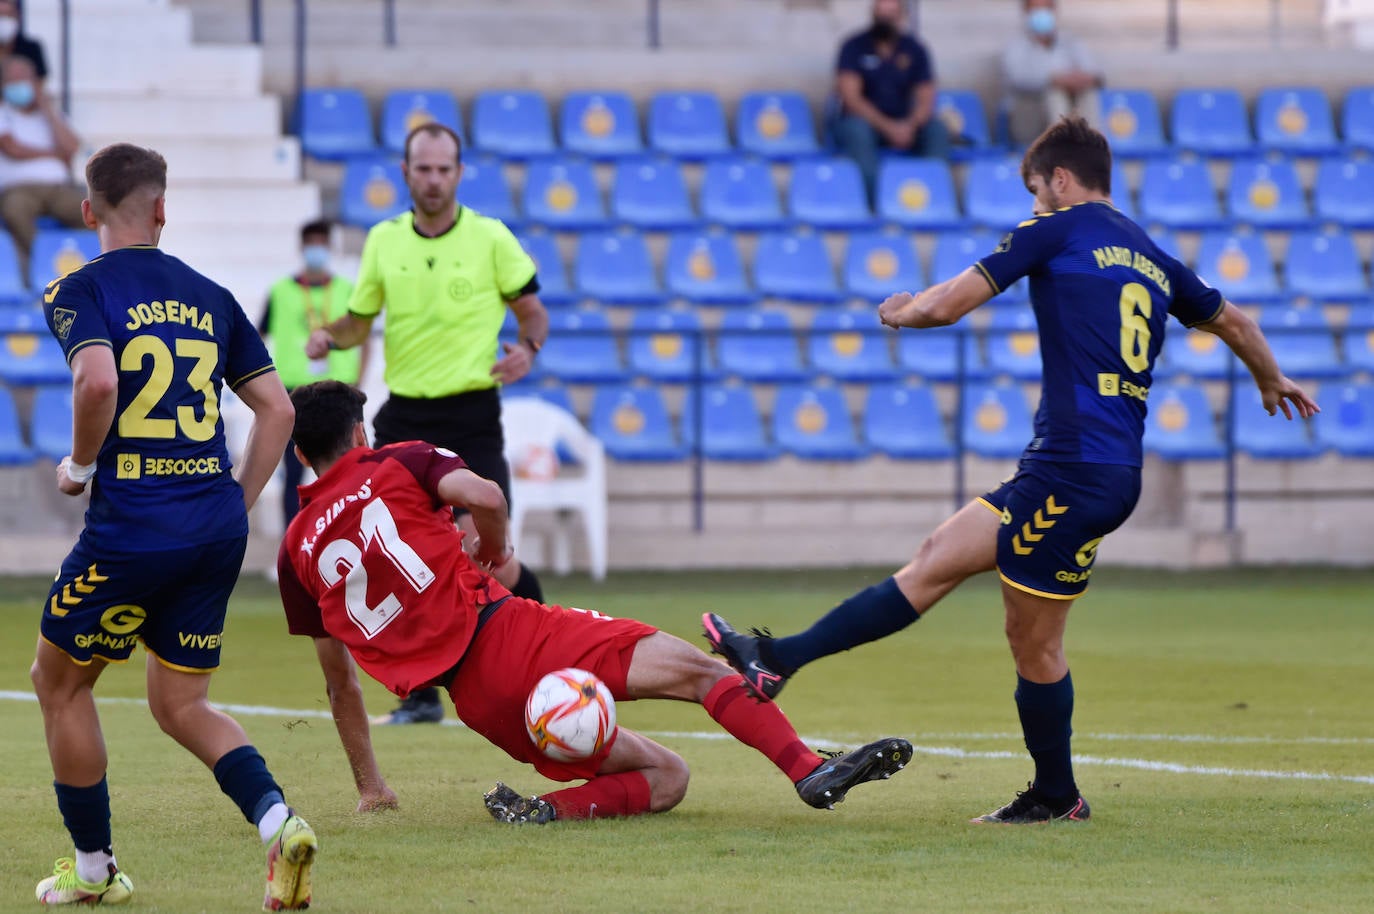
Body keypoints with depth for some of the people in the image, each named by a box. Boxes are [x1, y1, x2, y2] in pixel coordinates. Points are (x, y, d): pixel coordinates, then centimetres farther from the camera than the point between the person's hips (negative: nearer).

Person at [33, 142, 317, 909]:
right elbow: (277, 407, 11)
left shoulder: (82, 291, -4)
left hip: (130, 526, -5)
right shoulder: (208, 296, 12)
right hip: (217, 530, 5)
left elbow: (98, 381, -23)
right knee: (181, 704, 16)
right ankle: (277, 819, -9)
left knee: (60, 681, 16)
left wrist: (80, 464, -6)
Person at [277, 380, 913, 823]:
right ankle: (810, 770, -31)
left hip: (474, 702, 5)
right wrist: (496, 545, 10)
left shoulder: (296, 552, 18)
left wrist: (370, 788, 29)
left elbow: (339, 681, 22)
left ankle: (555, 806, -16)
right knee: (698, 669, -8)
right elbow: (482, 496, -12)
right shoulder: (398, 464, 8)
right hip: (504, 632, -5)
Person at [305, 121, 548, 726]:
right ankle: (422, 693, 7)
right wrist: (328, 336, -6)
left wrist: (527, 348, -16)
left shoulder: (491, 239, -3)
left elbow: (532, 311, 5)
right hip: (404, 416, 3)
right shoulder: (384, 241, 6)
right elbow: (359, 319, 16)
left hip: (471, 414, -3)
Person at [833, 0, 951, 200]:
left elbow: (926, 100, -1)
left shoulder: (914, 50, 4)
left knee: (938, 129, -24)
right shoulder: (854, 47, -5)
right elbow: (851, 97, -14)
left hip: (904, 125, 3)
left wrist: (910, 125, -24)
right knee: (857, 129, -37)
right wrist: (888, 127, -25)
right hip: (866, 122, -3)